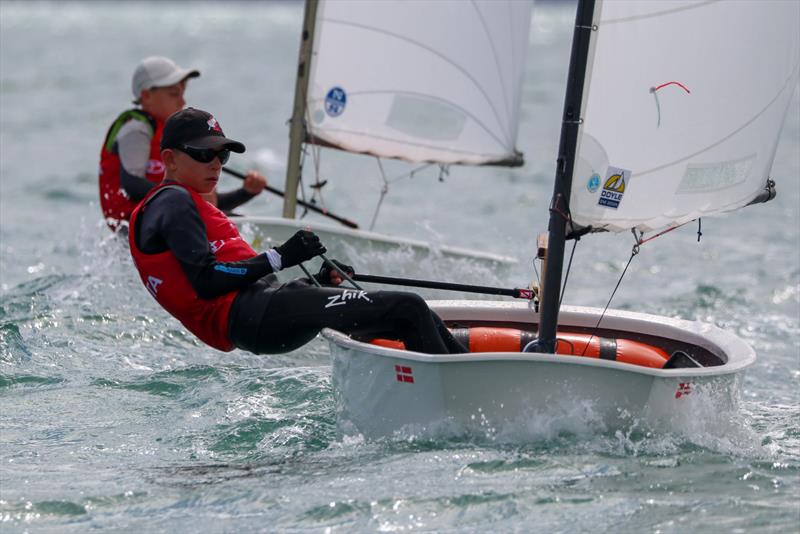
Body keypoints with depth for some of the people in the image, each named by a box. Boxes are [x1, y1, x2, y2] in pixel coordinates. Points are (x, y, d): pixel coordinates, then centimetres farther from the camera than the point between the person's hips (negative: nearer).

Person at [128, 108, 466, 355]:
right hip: (251, 316, -10)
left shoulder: (185, 203, 31)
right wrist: (280, 257, -13)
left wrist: (314, 283, 14)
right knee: (410, 310, -16)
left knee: (416, 319, 8)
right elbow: (206, 281, -15)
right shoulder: (173, 201, -1)